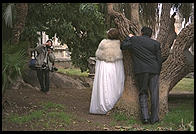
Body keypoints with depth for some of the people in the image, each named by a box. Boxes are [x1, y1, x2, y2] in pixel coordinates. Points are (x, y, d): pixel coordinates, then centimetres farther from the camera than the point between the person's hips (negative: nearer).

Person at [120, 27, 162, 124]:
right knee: (154, 93, 3)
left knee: (143, 93, 9)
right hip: (153, 71, 0)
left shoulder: (133, 40, 6)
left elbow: (122, 46, 15)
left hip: (140, 71, 0)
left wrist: (128, 37, 28)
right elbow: (159, 60, 6)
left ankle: (144, 116, -2)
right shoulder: (155, 43, 7)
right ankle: (154, 118, 1)